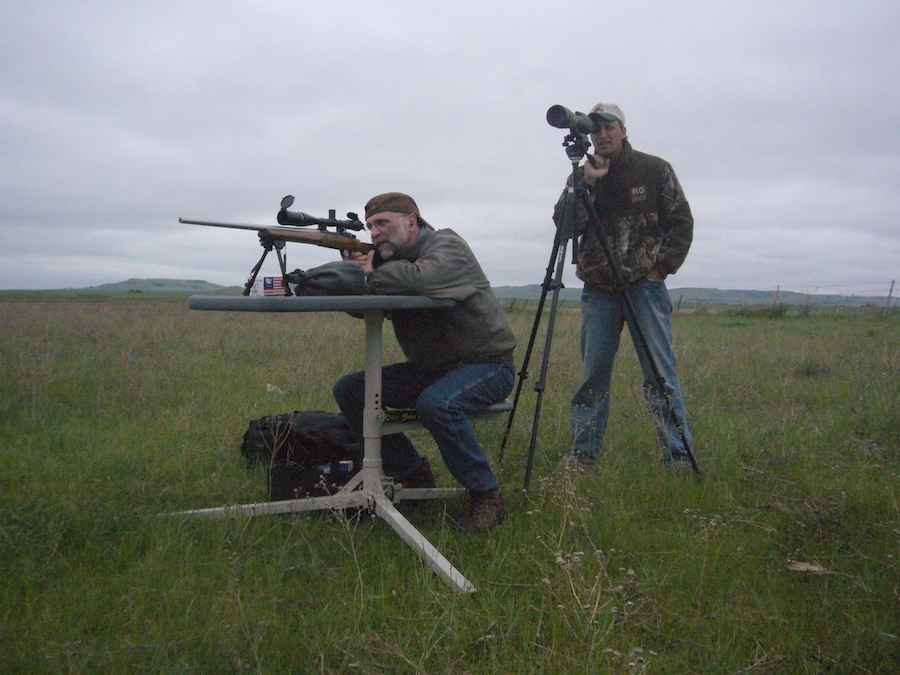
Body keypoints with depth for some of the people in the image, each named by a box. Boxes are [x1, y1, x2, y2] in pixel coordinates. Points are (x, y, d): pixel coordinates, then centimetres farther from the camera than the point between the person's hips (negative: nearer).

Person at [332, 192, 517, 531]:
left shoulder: (448, 247, -15)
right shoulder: (393, 258, 8)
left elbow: (421, 277, -37)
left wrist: (373, 274, -21)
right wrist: (354, 269, -20)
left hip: (486, 363, -8)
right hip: (431, 368, 8)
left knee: (436, 402, -38)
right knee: (349, 389, -2)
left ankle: (487, 496, -18)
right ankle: (412, 475, 5)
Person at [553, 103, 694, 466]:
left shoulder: (655, 169, 4)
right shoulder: (583, 175, 10)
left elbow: (682, 222, 5)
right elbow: (564, 225, -1)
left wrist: (662, 267, -4)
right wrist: (585, 185, -11)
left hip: (645, 285, -2)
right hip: (598, 289, 3)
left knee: (660, 375, -4)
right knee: (593, 375, 4)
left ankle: (678, 456, 1)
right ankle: (583, 452, 12)